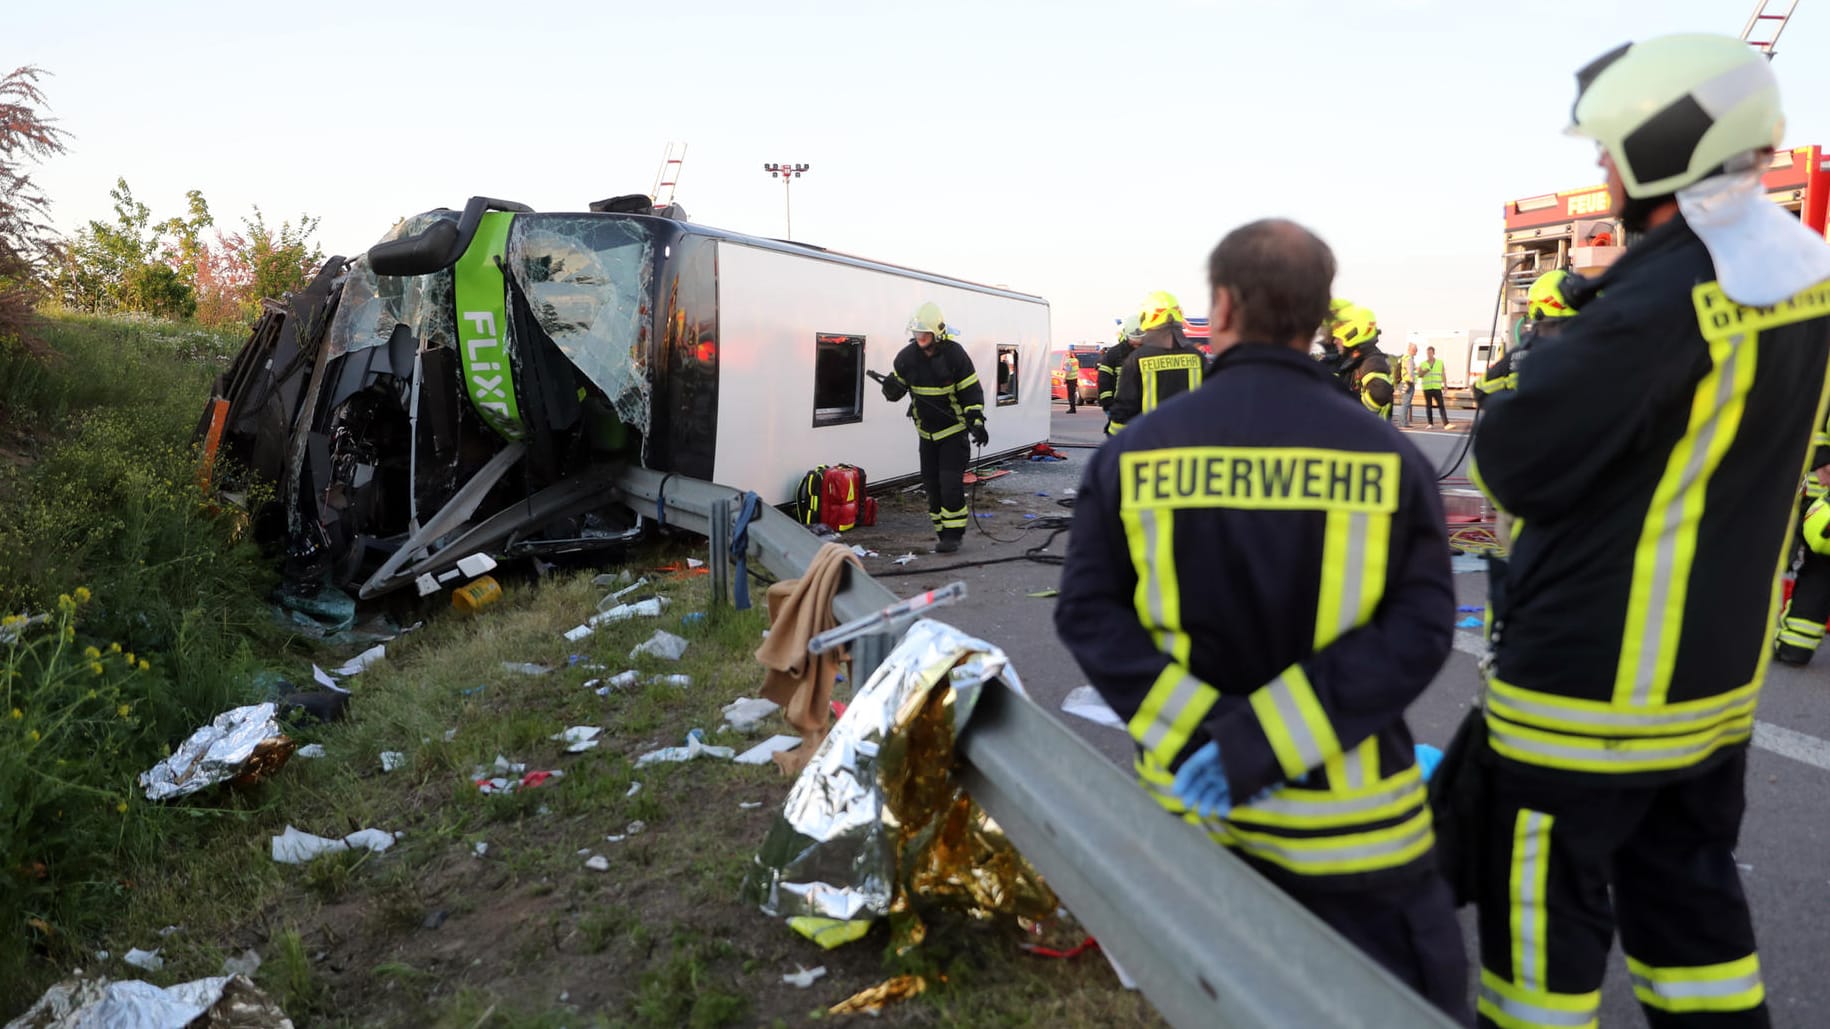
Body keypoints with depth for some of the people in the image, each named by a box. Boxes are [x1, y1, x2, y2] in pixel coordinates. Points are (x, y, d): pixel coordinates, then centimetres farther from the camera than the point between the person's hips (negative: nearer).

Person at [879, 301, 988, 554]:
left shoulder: (954, 354, -15)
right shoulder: (908, 356, -4)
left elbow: (971, 391, -10)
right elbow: (895, 391, 6)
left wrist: (976, 421, -21)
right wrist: (892, 388, -18)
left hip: (953, 431, -5)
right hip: (927, 432, 5)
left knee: (950, 483, -12)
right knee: (932, 483, 6)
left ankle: (953, 534, -2)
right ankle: (944, 533, 16)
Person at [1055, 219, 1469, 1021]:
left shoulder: (1136, 452, -5)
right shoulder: (1388, 458, -7)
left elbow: (1087, 610, -10)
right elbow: (1419, 631, -15)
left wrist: (1195, 737, -15)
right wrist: (1255, 746, -19)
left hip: (1188, 795, 2)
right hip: (1338, 818, -2)